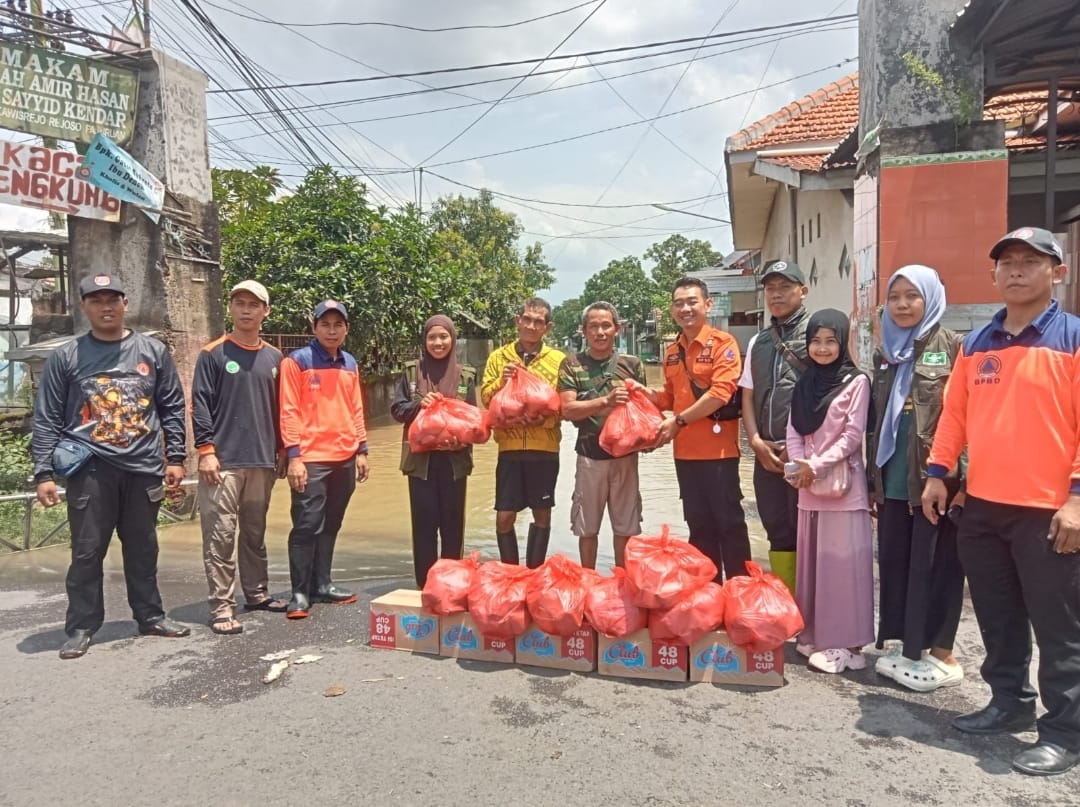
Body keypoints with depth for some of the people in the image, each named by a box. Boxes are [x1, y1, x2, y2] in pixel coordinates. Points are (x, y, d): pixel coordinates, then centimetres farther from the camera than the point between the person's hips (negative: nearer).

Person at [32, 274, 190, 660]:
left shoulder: (153, 351, 6)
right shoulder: (65, 357, 3)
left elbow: (173, 409, 8)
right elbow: (46, 420, 2)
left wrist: (175, 458, 3)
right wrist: (43, 473, -4)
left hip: (143, 469, 2)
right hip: (90, 470, -1)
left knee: (143, 550, 12)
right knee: (87, 552, 3)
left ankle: (150, 616, 25)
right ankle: (81, 627, 16)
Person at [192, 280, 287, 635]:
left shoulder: (274, 358, 12)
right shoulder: (213, 354, -1)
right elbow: (200, 405, -5)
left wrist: (282, 451, 13)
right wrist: (206, 450, -12)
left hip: (263, 461, 4)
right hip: (224, 461, -4)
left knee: (255, 533, 14)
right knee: (221, 536, -3)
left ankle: (257, 593, 25)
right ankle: (222, 607, 2)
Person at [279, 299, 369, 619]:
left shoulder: (350, 364, 13)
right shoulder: (297, 361, -5)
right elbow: (289, 411, -8)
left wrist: (361, 450, 13)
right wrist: (294, 456, -14)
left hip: (345, 458, 6)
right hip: (311, 459, -6)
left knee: (330, 526, 12)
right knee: (307, 526, -4)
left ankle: (321, 584, 22)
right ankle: (300, 593, 5)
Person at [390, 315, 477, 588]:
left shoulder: (466, 375, 5)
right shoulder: (411, 371, 4)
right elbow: (396, 409, 3)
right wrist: (419, 404, -15)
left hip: (454, 458, 1)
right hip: (420, 458, -1)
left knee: (453, 523, 7)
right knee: (424, 523, 3)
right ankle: (425, 584, 13)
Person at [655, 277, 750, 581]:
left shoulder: (723, 342, -8)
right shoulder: (672, 352, 13)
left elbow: (721, 393, -19)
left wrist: (678, 421, -16)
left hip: (718, 449, -7)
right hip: (685, 451, 7)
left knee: (729, 522, 2)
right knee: (699, 525, 15)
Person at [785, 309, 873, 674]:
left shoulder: (856, 382, -4)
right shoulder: (804, 382, 12)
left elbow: (853, 435, -10)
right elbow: (794, 431, 8)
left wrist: (817, 465, -15)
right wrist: (799, 466, -8)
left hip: (842, 483, -5)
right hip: (808, 486, 6)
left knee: (842, 561, -3)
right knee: (811, 560, 10)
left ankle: (846, 642, 5)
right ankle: (814, 635, 21)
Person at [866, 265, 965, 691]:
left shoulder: (953, 348, -4)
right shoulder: (885, 354, 14)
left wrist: (961, 478, -16)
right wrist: (872, 479, 15)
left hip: (936, 477, -6)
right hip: (893, 478, 6)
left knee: (934, 563, 3)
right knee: (894, 561, 11)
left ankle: (942, 653, 17)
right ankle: (908, 644, 25)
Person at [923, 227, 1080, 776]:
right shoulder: (976, 344, 11)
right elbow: (955, 413, 13)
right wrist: (938, 472, 8)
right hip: (982, 506, 6)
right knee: (997, 618, 16)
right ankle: (1010, 703, 31)